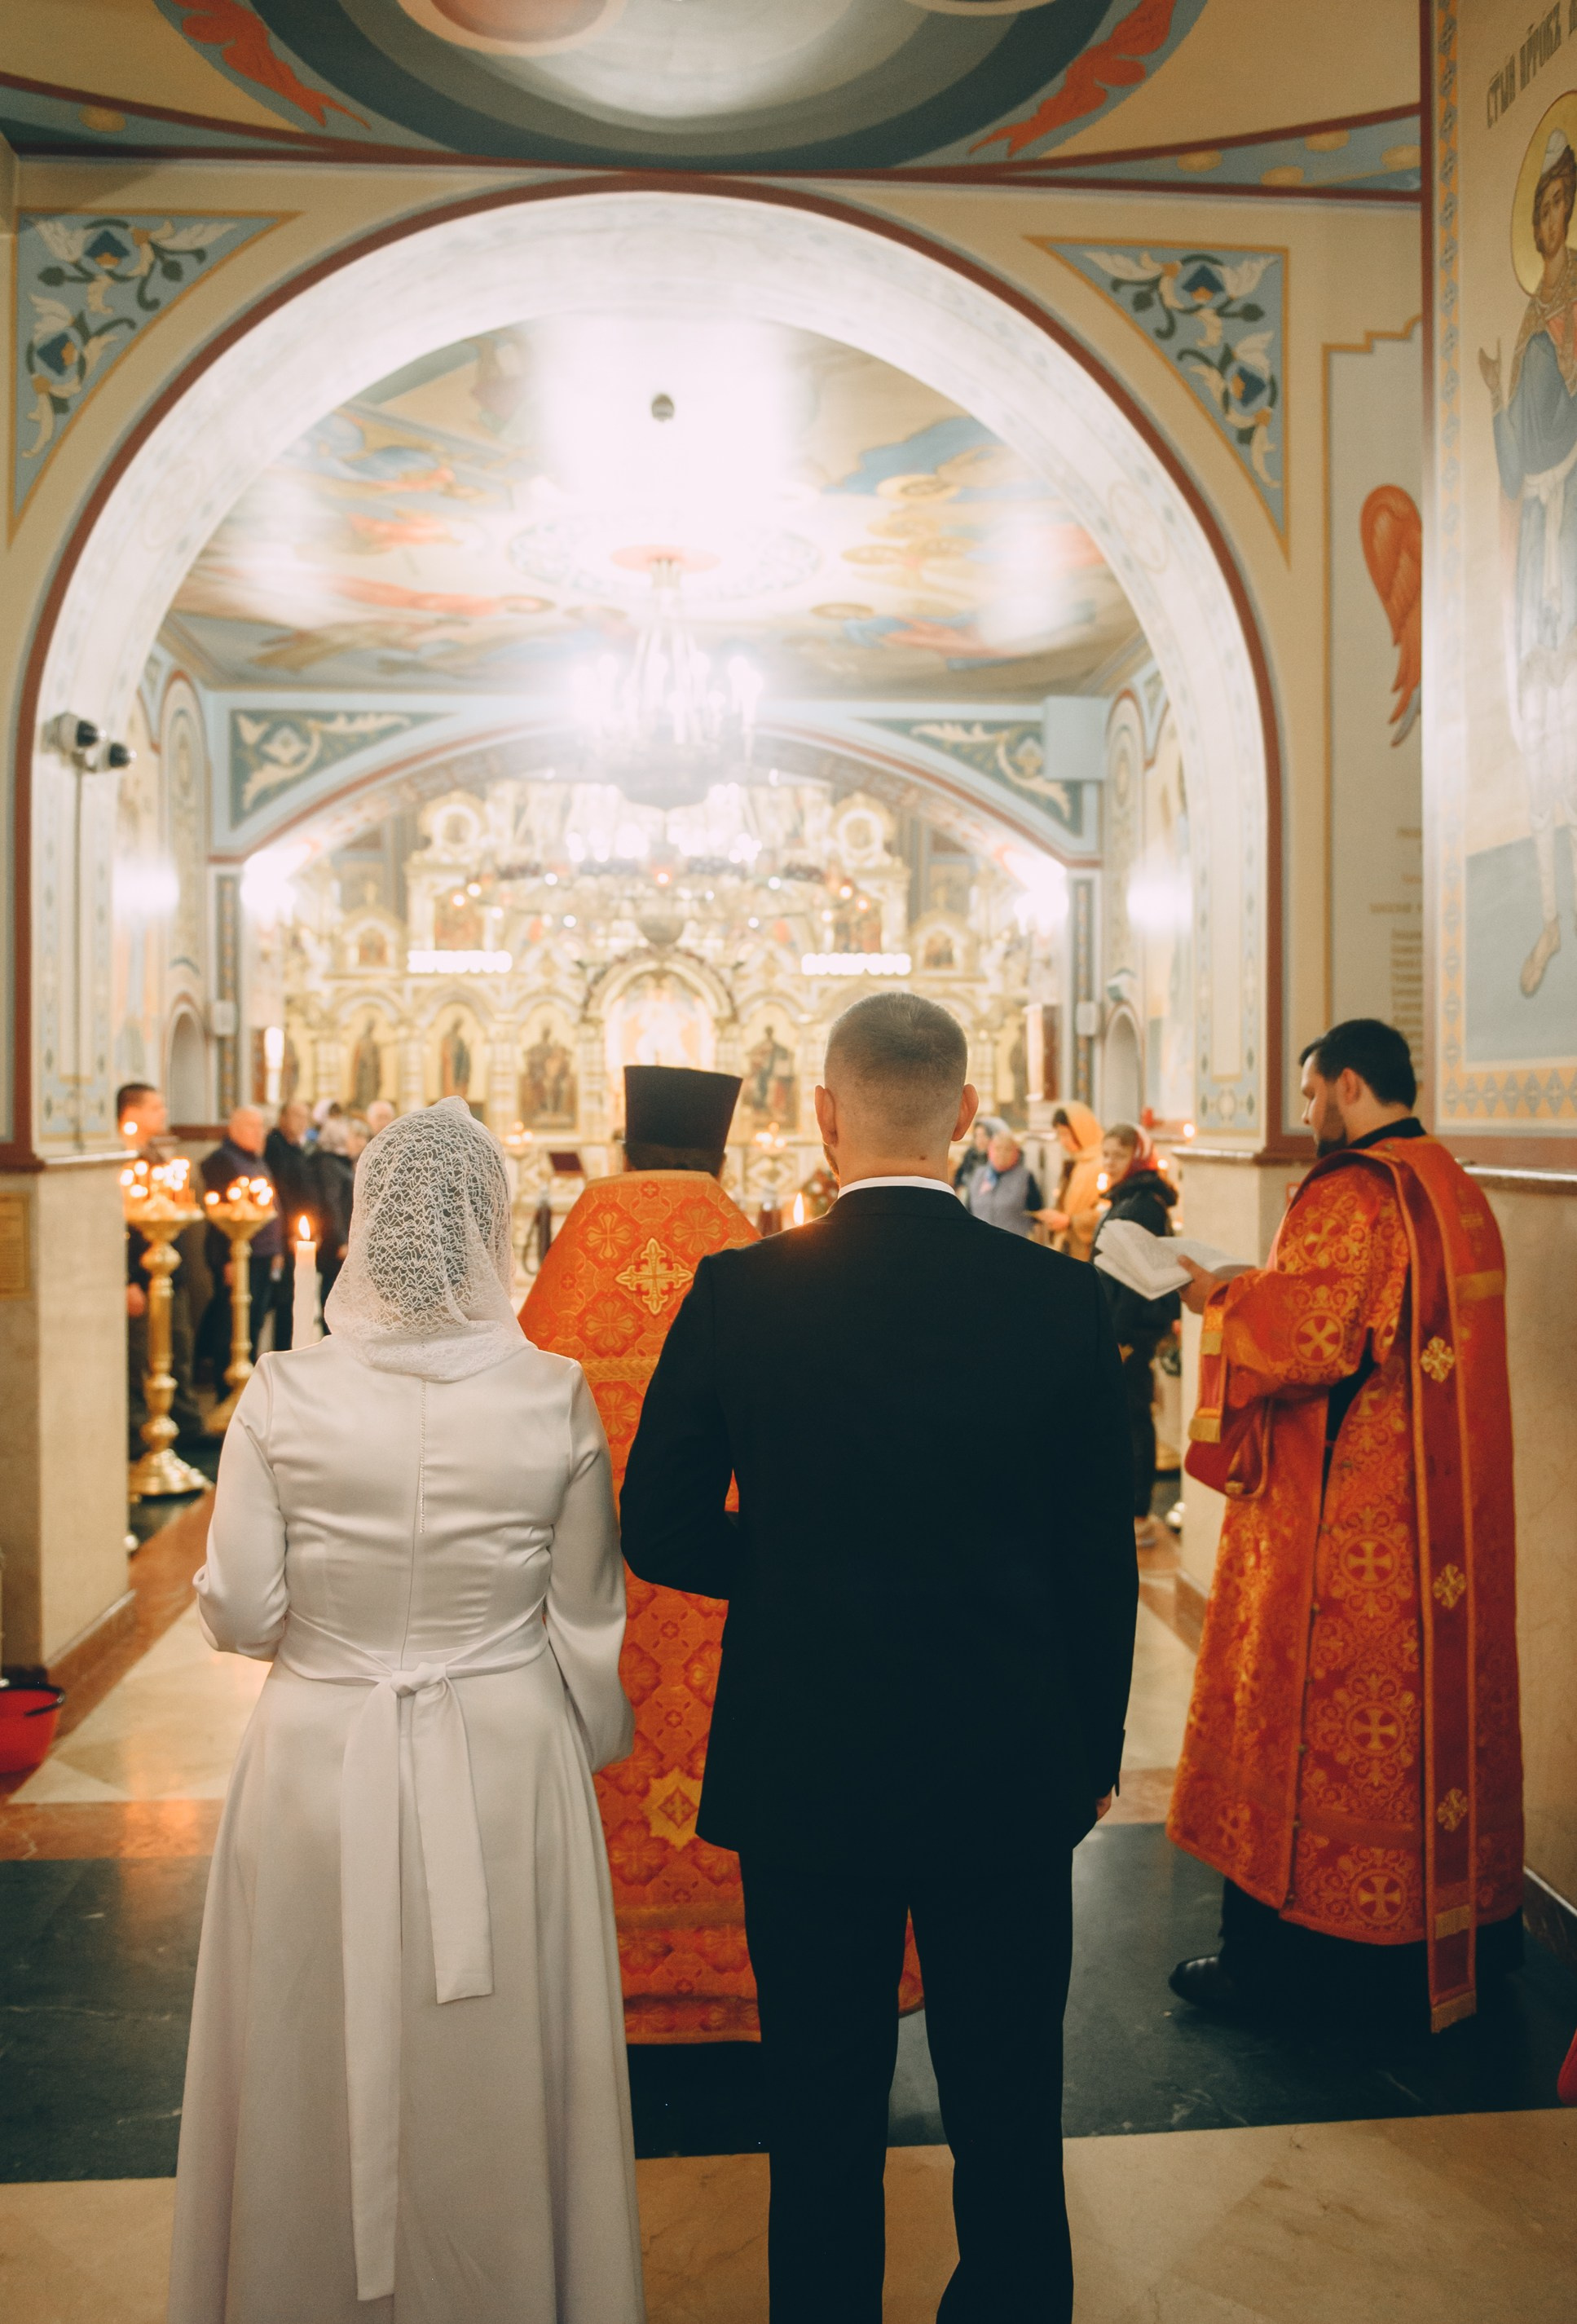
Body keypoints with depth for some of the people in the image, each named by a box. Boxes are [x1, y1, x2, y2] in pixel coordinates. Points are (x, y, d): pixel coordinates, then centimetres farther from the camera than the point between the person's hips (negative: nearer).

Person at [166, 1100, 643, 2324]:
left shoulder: (284, 1395, -13)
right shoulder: (557, 1398, -12)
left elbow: (238, 1613, -8)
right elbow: (587, 1622, -5)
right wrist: (598, 1750, 12)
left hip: (322, 1767, 0)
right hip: (504, 1770, 0)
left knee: (318, 2065, 21)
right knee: (495, 2075, 19)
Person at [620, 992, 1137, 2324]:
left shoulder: (737, 1294, -13)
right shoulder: (1061, 1299, -10)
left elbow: (660, 1535, -6)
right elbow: (1101, 1559, -3)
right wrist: (1095, 1745, 11)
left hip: (805, 1768, 0)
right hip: (1010, 1769, 1)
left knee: (823, 2121, 18)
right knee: (1009, 2115, 20)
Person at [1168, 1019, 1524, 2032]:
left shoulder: (1350, 1194, -18)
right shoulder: (1455, 1187, 11)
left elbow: (1309, 1335, -24)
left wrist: (1220, 1298, -7)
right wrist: (1261, 1292, 16)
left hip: (1343, 1509, -9)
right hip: (1443, 1506, 9)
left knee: (1309, 1708, 1)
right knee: (1435, 1692, 17)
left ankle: (1280, 1941, 12)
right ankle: (1457, 1922, 30)